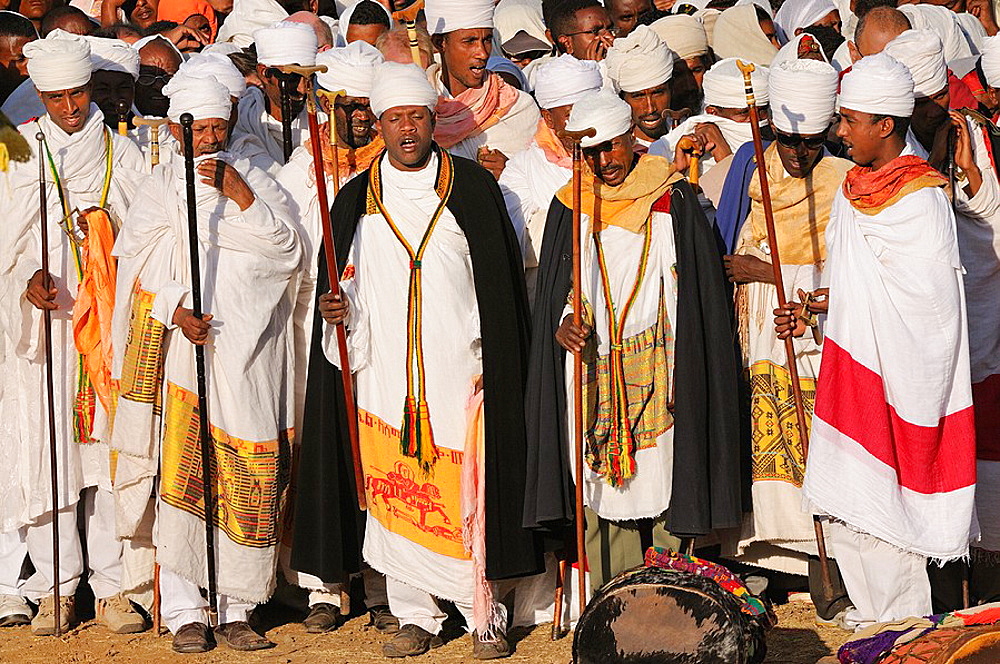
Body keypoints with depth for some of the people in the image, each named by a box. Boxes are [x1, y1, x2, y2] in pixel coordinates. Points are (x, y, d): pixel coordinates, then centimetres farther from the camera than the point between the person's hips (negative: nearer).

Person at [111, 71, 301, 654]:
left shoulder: (254, 179, 12)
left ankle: (235, 610, 6)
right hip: (184, 347, -1)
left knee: (249, 477, -3)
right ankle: (185, 612, -1)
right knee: (181, 474, -7)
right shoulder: (161, 187, 10)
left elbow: (289, 251, 0)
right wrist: (176, 310, -13)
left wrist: (241, 196, -10)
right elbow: (139, 263, 2)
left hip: (247, 350, 1)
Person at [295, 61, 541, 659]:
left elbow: (501, 280, 3)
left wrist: (494, 359, -2)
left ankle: (485, 616, 7)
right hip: (386, 372, 2)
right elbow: (346, 287, 15)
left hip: (460, 369, -2)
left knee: (466, 493, -4)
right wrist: (338, 310, -8)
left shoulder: (473, 187, 3)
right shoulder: (357, 200, 9)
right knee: (395, 492, 2)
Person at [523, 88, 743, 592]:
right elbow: (555, 287, 11)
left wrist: (683, 373, -6)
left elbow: (692, 292, -1)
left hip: (656, 374, -3)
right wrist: (564, 322, -11)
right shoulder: (571, 205, 8)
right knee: (600, 498, 5)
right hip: (591, 372, 3)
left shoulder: (672, 200, -1)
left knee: (661, 484, -1)